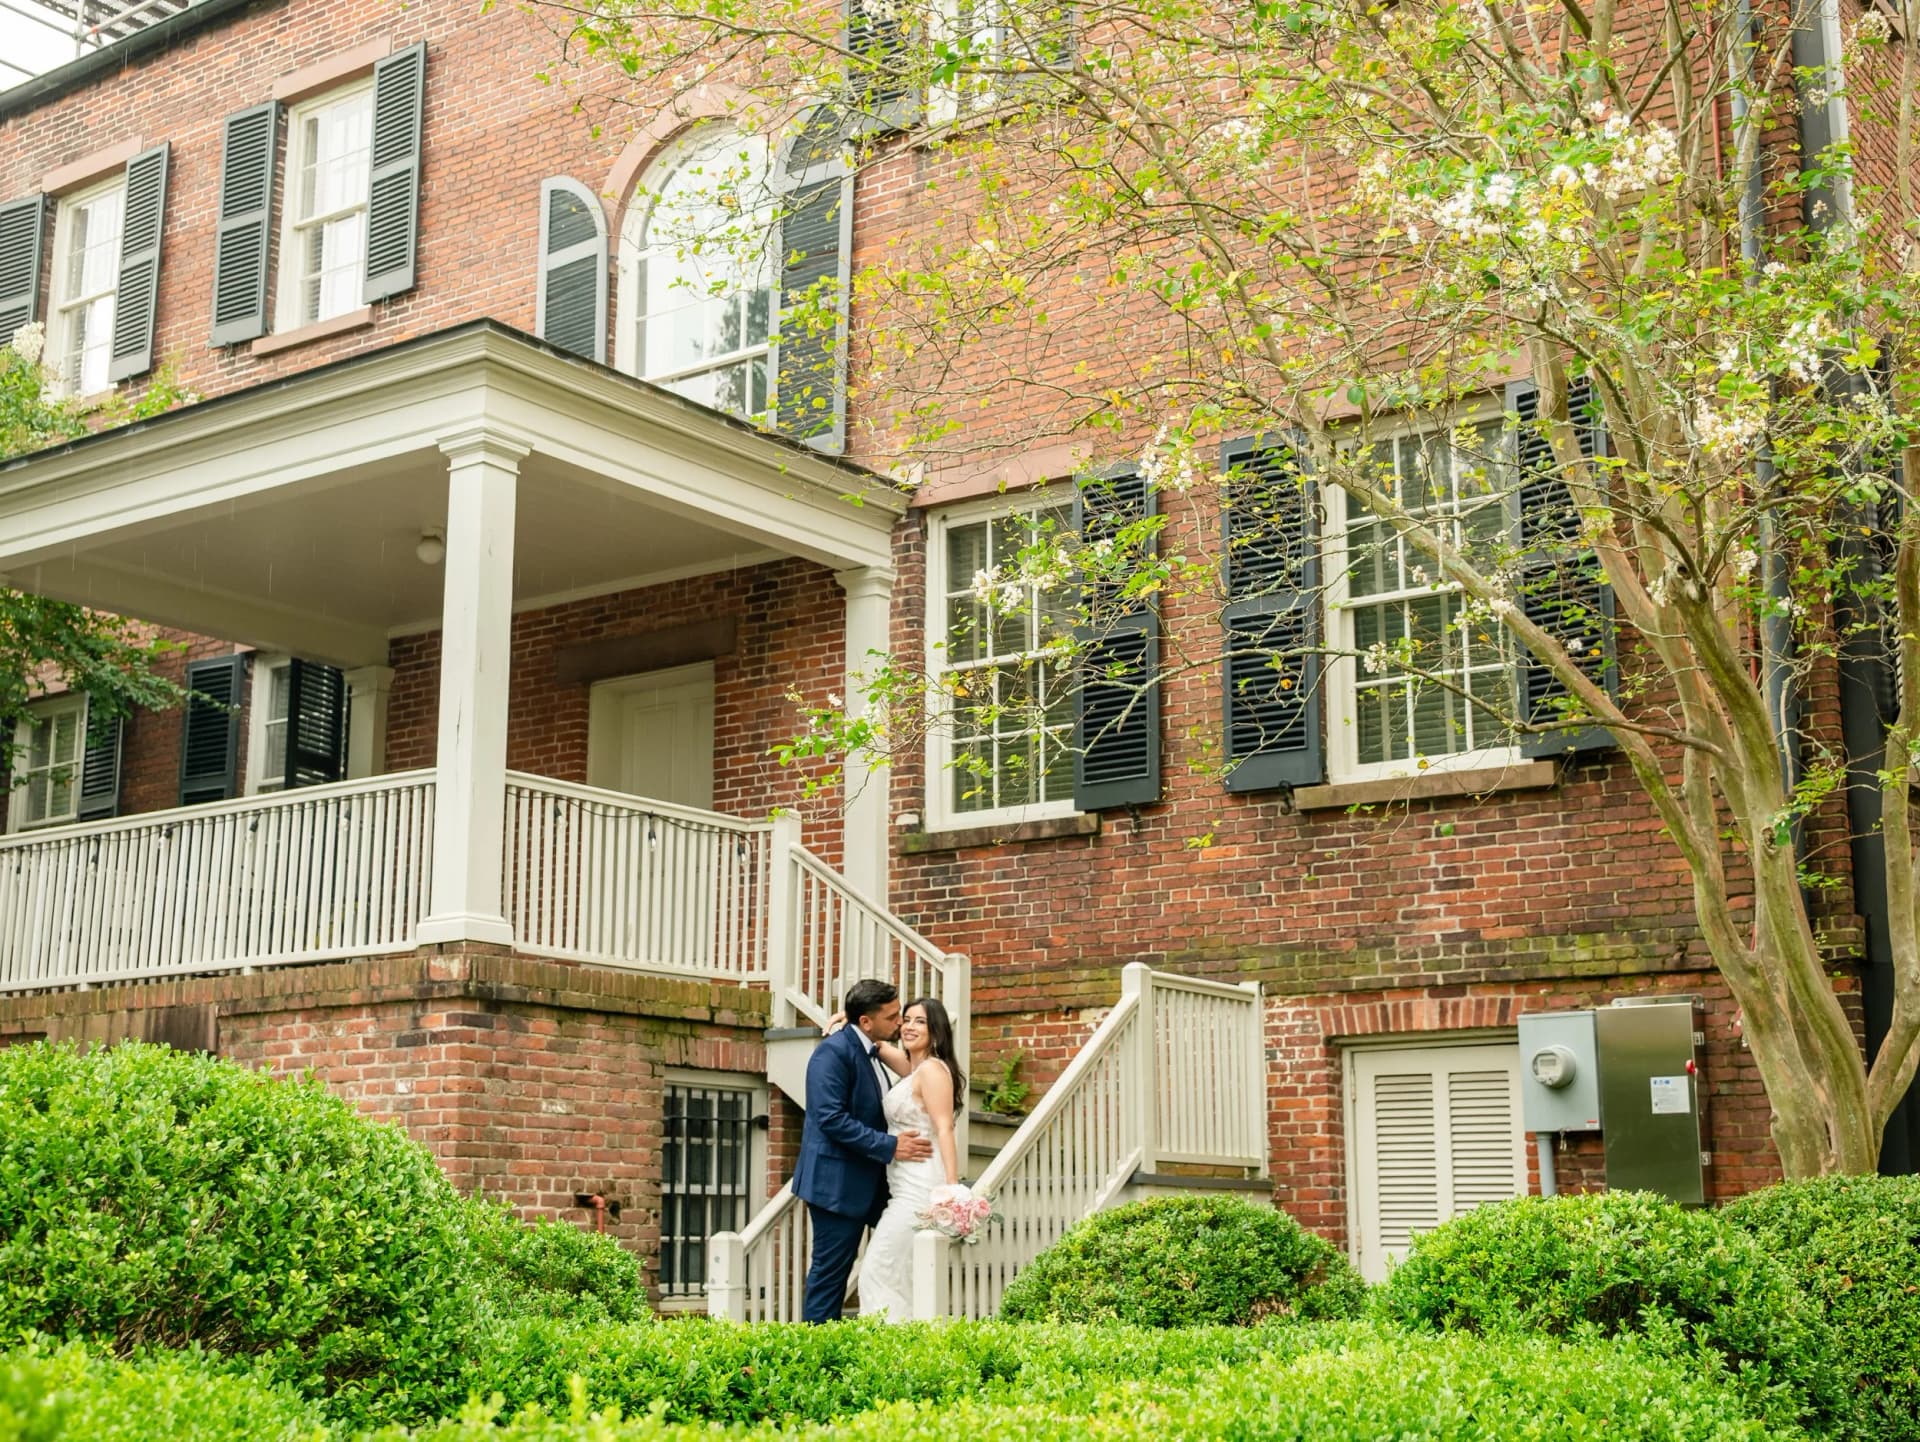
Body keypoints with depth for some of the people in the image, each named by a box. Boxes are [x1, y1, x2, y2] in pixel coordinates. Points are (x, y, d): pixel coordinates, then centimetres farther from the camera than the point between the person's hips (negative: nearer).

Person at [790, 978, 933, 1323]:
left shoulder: (871, 1053, 15)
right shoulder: (834, 1052, -14)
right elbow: (831, 1119, -23)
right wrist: (889, 1146, -23)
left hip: (865, 1187, 9)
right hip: (837, 1183, -9)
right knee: (830, 1273, -5)